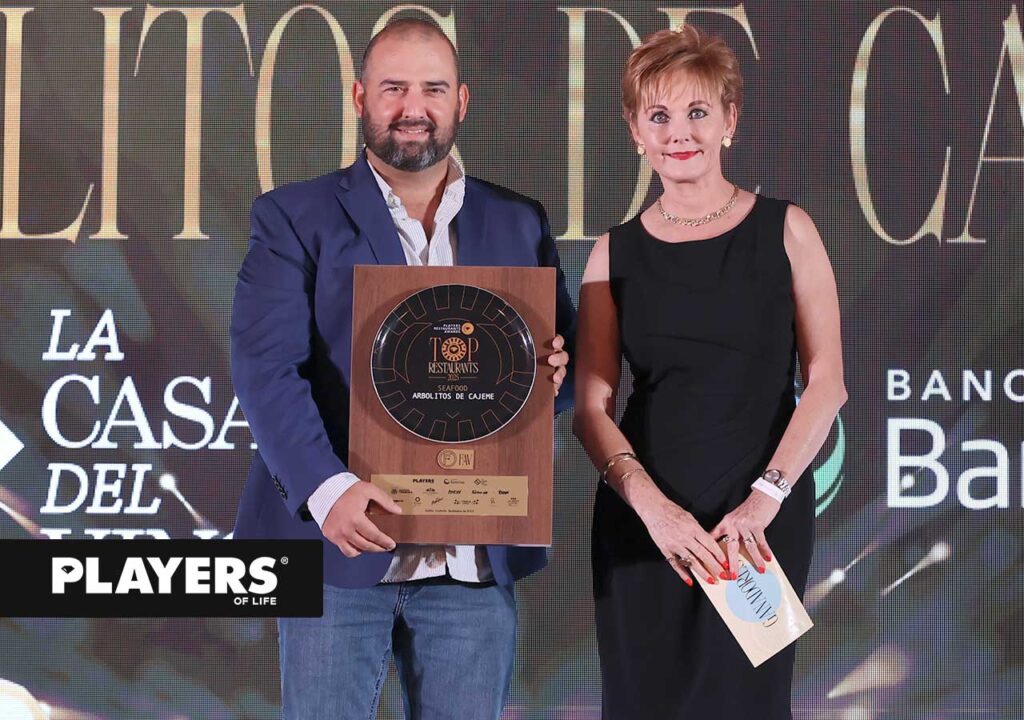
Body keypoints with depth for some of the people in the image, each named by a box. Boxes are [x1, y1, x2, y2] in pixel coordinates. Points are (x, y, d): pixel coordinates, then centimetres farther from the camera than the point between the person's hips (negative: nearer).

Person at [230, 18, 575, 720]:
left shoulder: (520, 224, 12)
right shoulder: (295, 217, 2)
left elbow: (569, 360, 16)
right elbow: (266, 366, -10)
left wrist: (554, 373, -10)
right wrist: (325, 488, -26)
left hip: (476, 562, 3)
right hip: (340, 547, -2)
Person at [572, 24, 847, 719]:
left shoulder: (785, 231, 3)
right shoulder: (615, 253, 7)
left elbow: (827, 381, -3)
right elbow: (592, 407, 2)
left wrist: (765, 498, -14)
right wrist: (652, 504, -14)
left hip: (763, 519, -1)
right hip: (642, 518, 2)